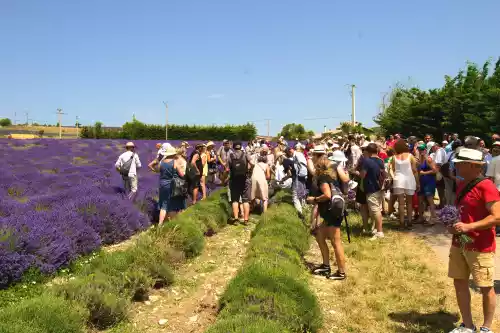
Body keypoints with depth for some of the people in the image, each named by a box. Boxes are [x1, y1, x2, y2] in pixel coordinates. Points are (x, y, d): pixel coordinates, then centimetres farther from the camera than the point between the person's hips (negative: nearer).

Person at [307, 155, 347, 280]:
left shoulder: (323, 178, -12)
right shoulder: (332, 176, 15)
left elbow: (327, 195, -26)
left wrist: (314, 199, -11)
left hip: (332, 213, -10)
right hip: (332, 212, 10)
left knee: (336, 242, -3)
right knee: (319, 236, 18)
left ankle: (341, 272, 6)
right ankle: (326, 266, 25)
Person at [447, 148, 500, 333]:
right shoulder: (462, 185, 8)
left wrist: (468, 227, -26)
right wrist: (453, 223, 3)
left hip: (480, 247, -8)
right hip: (459, 243, 8)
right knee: (459, 283, 12)